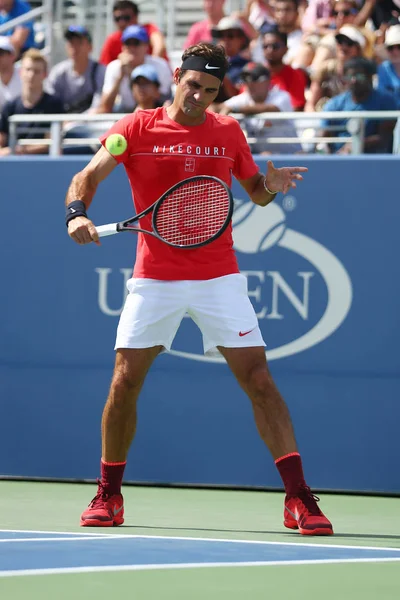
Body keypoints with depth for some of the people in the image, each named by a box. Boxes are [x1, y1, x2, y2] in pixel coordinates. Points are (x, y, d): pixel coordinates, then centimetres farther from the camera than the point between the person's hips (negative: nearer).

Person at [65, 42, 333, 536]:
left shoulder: (228, 133, 5)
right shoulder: (137, 128, -1)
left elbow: (255, 191, 17)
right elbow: (88, 176, -9)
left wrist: (272, 186, -7)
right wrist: (77, 213, -30)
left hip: (218, 277, 1)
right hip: (155, 277, 0)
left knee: (258, 379, -8)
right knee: (125, 381, -4)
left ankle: (298, 499, -8)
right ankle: (108, 496, 15)